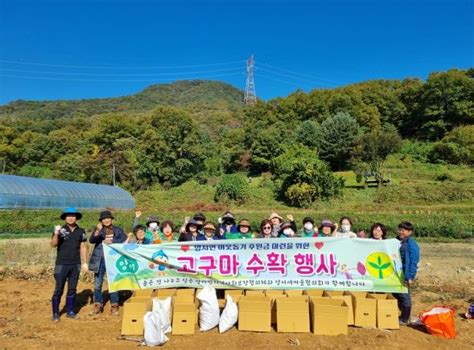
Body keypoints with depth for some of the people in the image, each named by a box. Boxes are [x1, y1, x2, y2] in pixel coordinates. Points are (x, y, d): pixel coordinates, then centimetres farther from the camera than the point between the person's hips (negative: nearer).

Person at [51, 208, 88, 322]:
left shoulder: (81, 231, 5)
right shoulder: (61, 230, -4)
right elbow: (53, 245, -14)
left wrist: (84, 262, 7)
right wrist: (56, 233, -32)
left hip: (75, 265, 3)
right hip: (62, 264, -3)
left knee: (72, 289, 11)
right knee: (59, 289, 0)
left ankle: (70, 311, 22)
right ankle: (55, 314, 12)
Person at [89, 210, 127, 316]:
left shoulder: (118, 230, 7)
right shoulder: (98, 230, 8)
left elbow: (125, 241, -5)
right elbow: (91, 240, -9)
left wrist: (111, 241, -12)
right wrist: (97, 231, -25)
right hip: (100, 260, 1)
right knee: (97, 284, 7)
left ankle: (114, 306, 14)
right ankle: (98, 305, 21)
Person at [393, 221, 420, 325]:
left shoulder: (412, 244, -13)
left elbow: (413, 262, -15)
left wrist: (410, 276, -19)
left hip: (405, 275, -7)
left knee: (404, 296, 5)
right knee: (395, 295, 15)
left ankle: (404, 319, 18)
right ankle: (403, 315, 32)